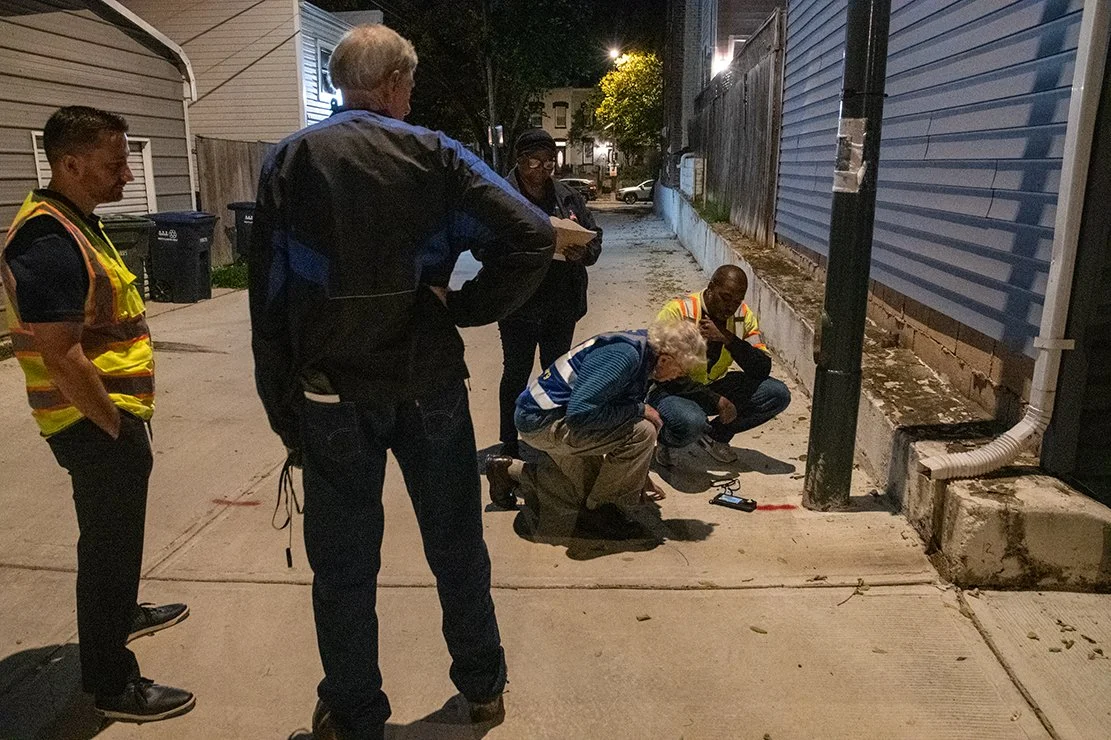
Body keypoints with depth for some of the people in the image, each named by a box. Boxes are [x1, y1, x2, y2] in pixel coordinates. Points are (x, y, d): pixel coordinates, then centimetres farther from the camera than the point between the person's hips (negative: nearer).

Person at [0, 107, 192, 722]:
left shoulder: (75, 223, 10)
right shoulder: (49, 242, -23)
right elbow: (60, 356, -28)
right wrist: (115, 426, -18)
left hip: (110, 415, 10)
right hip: (96, 423, -10)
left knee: (114, 535, 27)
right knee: (108, 545, 2)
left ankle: (120, 614, 49)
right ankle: (111, 684, 17)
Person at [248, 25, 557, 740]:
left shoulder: (289, 163, -1)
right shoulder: (434, 156, -4)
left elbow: (268, 299, -3)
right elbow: (533, 235, -16)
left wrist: (283, 411, 3)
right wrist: (463, 306, -5)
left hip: (332, 396, 0)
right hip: (430, 387, 0)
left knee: (344, 563, 13)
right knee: (457, 543, 17)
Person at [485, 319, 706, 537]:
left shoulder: (642, 354, 5)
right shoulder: (625, 355, -26)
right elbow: (580, 413, -33)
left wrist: (638, 475, 24)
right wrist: (640, 409, -22)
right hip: (543, 422, -10)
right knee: (642, 432, -23)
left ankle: (510, 471, 28)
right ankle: (601, 510, -5)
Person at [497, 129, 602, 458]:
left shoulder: (568, 197, 7)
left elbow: (595, 237, 9)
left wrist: (584, 253, -14)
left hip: (562, 305, 4)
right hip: (518, 304, -4)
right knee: (516, 373, 7)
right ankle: (509, 444, 20)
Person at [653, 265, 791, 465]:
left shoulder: (743, 315, -6)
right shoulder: (678, 312, -22)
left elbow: (763, 370, -12)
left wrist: (728, 339, -28)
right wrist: (715, 400, -27)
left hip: (713, 386, 6)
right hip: (669, 389, -6)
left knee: (778, 394, -11)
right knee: (691, 422, -39)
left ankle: (715, 435, 7)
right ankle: (661, 438, -1)